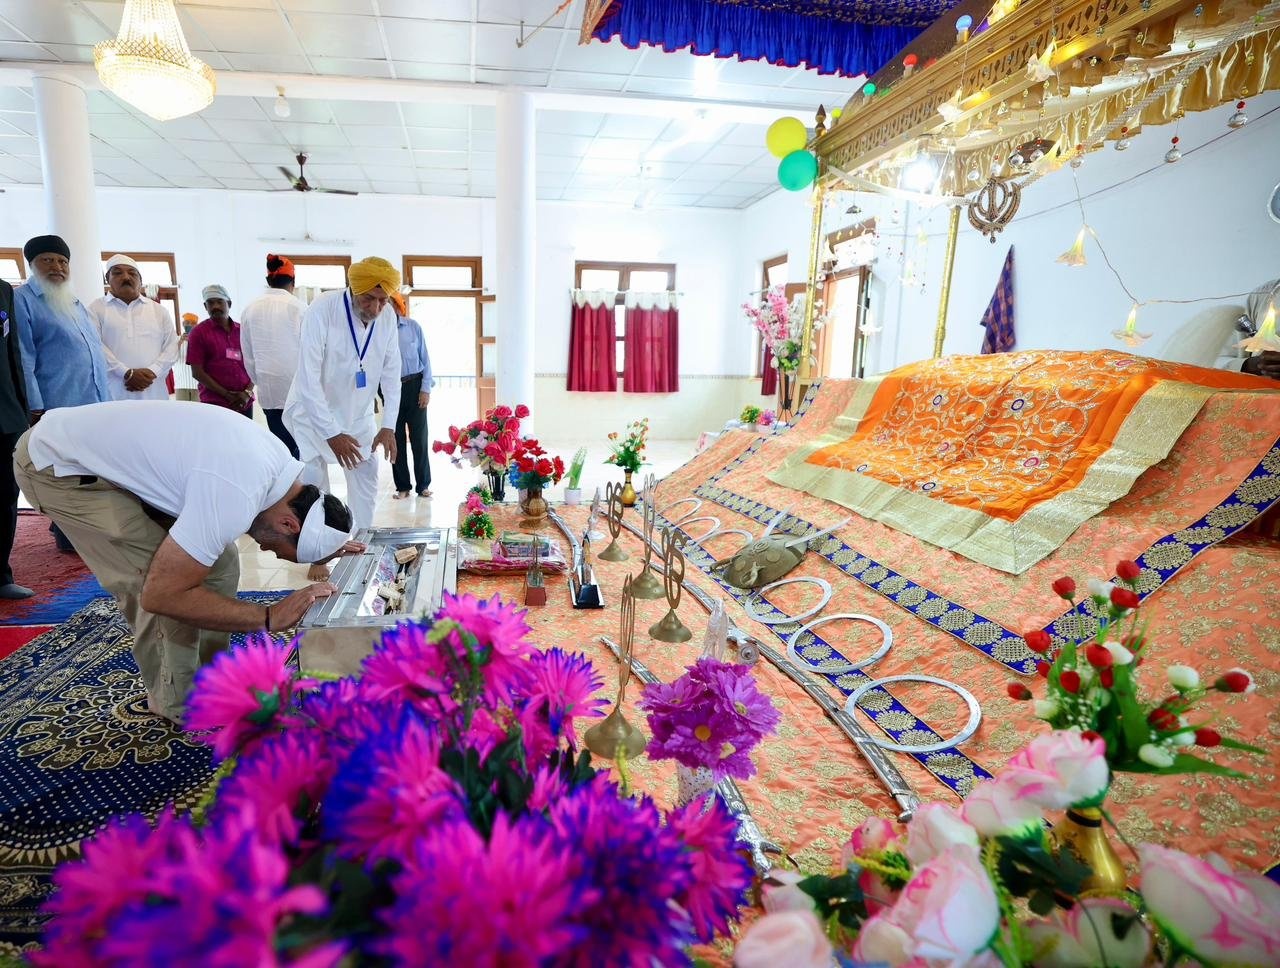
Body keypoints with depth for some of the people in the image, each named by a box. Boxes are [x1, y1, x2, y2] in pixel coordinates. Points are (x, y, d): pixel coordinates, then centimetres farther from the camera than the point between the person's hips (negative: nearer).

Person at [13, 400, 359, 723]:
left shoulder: (276, 458, -10)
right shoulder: (234, 494, -36)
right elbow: (162, 595, -31)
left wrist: (326, 544, 2)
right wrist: (269, 617, -27)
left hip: (114, 452, 8)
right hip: (57, 465, -8)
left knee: (218, 559, 4)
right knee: (173, 581, -14)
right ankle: (178, 705, 6)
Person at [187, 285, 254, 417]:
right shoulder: (199, 332, 3)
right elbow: (197, 372, -3)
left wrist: (247, 393, -6)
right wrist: (227, 395, -11)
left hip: (245, 403, 3)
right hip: (214, 405, -3)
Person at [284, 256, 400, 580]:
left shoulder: (387, 316, -14)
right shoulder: (321, 310, -27)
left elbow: (391, 372, -7)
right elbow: (309, 378, -28)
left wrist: (388, 425, -14)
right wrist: (331, 433, -30)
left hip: (358, 413, 5)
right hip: (315, 411, -4)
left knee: (366, 474, 8)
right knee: (314, 480, -8)